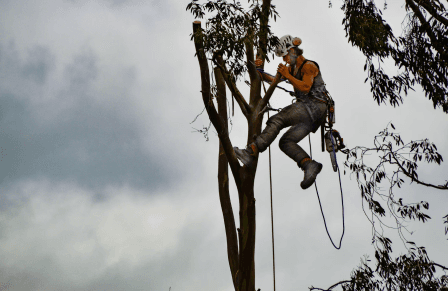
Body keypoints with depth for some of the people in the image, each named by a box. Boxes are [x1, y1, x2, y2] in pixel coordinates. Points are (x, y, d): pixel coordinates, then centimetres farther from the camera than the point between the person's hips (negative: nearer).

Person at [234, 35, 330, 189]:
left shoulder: (309, 66, -4)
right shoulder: (293, 68, 23)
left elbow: (305, 87, -19)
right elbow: (273, 80, 24)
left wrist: (287, 75, -16)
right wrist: (260, 71, 10)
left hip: (313, 107, -9)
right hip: (311, 115, 9)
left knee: (276, 121, -22)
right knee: (286, 142, 0)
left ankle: (251, 153, -32)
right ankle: (310, 165, -16)